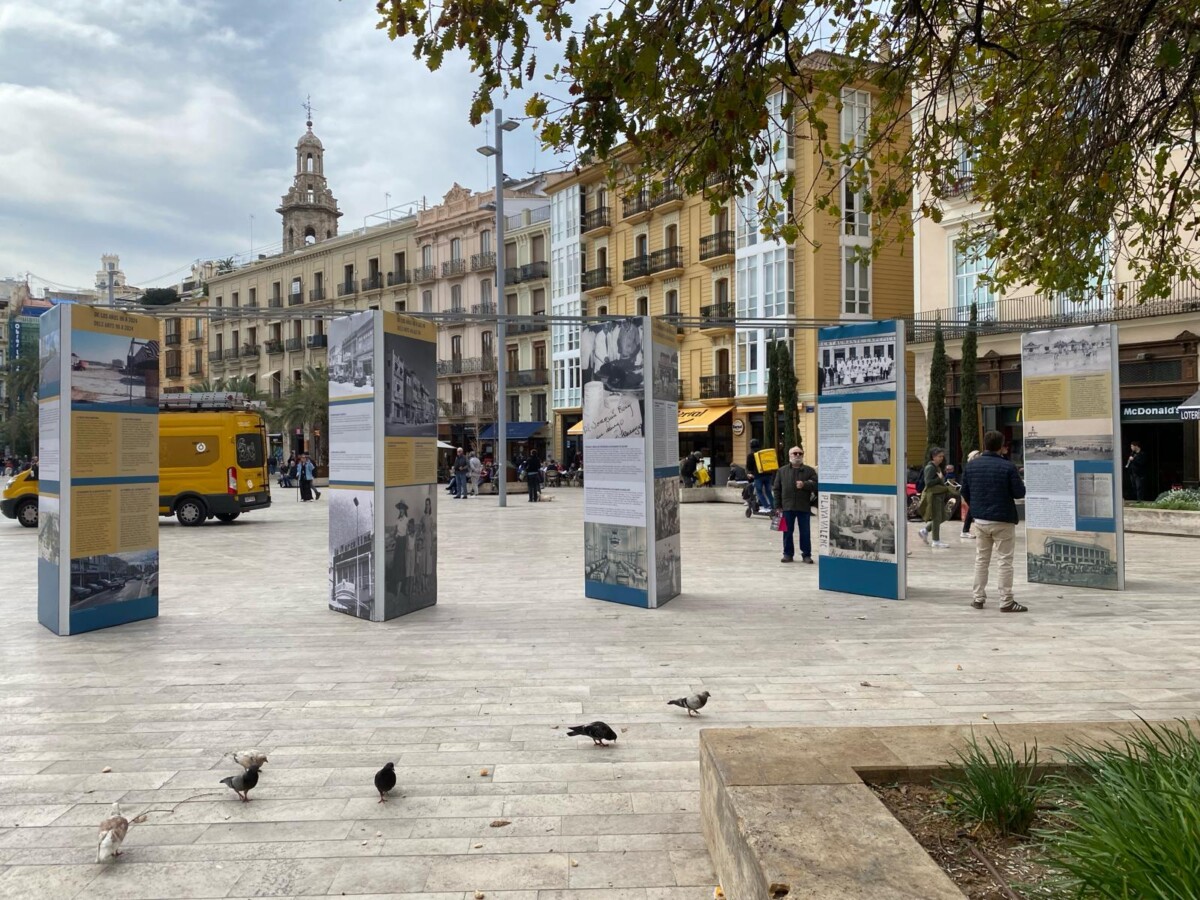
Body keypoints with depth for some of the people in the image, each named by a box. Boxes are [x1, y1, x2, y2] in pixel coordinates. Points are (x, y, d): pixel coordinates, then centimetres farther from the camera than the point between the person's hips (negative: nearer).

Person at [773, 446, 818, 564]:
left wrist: (804, 484, -22)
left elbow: (816, 485, -5)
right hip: (787, 506, 1)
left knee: (805, 532, 5)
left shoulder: (810, 470, 5)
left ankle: (806, 555, 14)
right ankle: (788, 554, 17)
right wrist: (777, 505, 0)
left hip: (804, 507, -1)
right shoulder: (781, 470, 7)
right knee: (787, 532, 7)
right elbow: (777, 489, 6)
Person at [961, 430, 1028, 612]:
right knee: (1004, 561, 1)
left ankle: (978, 598, 17)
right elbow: (1019, 493, -10)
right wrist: (1021, 484, 12)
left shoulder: (972, 466, 2)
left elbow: (965, 492, 8)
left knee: (981, 560, 14)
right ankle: (1006, 602, 3)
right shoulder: (1007, 467, -14)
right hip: (1002, 521, -5)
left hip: (980, 520, 5)